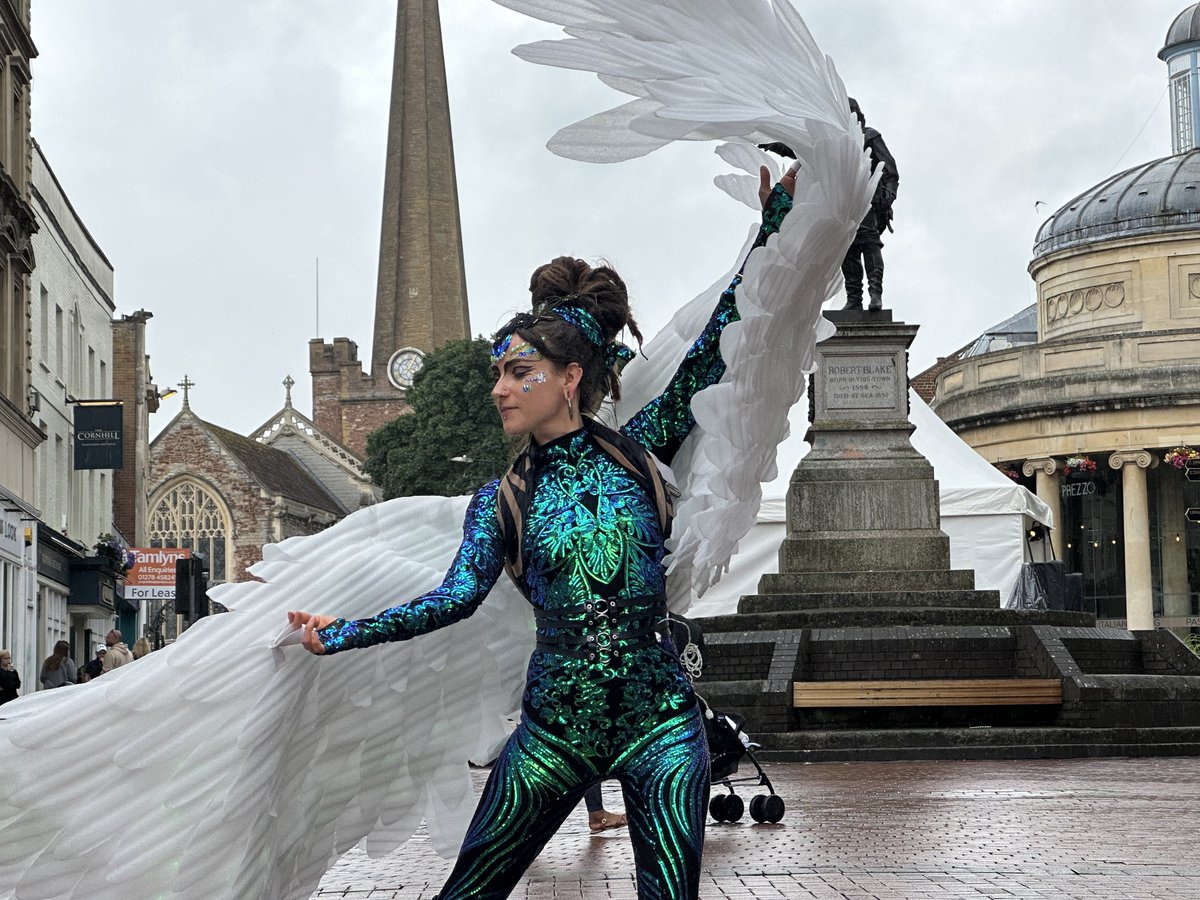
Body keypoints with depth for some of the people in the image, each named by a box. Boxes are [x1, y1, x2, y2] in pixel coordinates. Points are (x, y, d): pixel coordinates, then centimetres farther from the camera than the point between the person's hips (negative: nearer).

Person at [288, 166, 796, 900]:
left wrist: (772, 229, 0)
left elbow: (712, 355, 1)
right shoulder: (502, 501, 6)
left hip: (659, 723, -1)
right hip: (554, 728, 2)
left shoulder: (637, 451, 3)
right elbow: (456, 597, -5)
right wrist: (343, 635, -12)